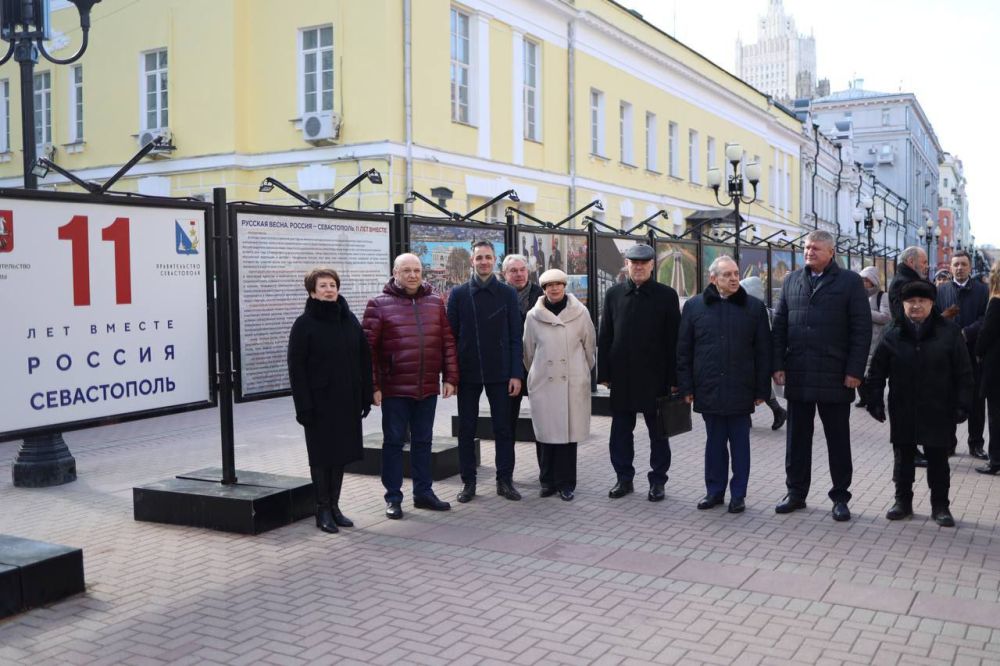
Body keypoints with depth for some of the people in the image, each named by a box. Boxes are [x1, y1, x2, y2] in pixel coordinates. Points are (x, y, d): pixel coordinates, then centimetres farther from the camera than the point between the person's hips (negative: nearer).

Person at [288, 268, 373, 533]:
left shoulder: (350, 320, 7)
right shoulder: (304, 324, -6)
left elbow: (364, 359, 9)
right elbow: (296, 367, -9)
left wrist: (366, 395, 5)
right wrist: (304, 406, -14)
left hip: (348, 400, 5)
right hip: (320, 402, -4)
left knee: (341, 453, 10)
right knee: (321, 455, 3)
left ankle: (334, 505, 22)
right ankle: (323, 509, 13)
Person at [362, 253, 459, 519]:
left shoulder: (435, 302, 8)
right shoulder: (380, 305, -4)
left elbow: (447, 342, 8)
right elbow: (368, 347, -7)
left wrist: (450, 377, 3)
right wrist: (373, 385, -12)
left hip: (428, 387, 4)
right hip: (394, 388, -4)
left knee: (423, 441, 14)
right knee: (393, 442, 5)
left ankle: (423, 492, 26)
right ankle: (393, 497, 16)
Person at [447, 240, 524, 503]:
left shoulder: (507, 293, 2)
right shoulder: (459, 294, 2)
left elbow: (515, 337, 1)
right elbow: (451, 335, 3)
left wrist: (516, 373, -6)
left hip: (500, 373, 0)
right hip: (467, 373, 0)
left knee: (503, 428, 5)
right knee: (466, 429, 6)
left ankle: (505, 479, 16)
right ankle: (468, 481, 17)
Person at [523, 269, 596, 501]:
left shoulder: (580, 313, 1)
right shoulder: (533, 316, 3)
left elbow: (590, 345, 11)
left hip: (573, 382, -1)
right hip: (543, 383, 1)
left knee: (568, 432, 1)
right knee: (545, 432, 2)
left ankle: (566, 483, 11)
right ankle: (548, 481, 16)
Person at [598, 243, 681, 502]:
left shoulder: (667, 295, -1)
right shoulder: (614, 294, 7)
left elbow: (673, 340, -2)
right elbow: (604, 337, 7)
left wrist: (673, 378, -6)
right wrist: (604, 373, 2)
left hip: (655, 377, -2)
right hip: (621, 376, 2)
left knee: (658, 432, 7)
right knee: (621, 431, 9)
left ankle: (658, 481, 18)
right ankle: (624, 478, 21)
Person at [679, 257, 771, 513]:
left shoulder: (754, 307, 2)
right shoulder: (694, 306, 3)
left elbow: (763, 351, 3)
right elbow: (683, 350, 5)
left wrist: (762, 389, -1)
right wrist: (687, 387, 1)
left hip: (741, 390, -1)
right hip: (709, 390, 1)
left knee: (740, 443, 7)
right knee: (714, 442, 10)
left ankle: (738, 494, 16)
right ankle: (714, 491, 21)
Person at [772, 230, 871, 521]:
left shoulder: (850, 282, -1)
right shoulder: (792, 280, 10)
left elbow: (862, 329, -5)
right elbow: (779, 325, 10)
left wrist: (854, 371, -11)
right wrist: (778, 365, 2)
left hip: (835, 376, -3)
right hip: (797, 375, 4)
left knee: (838, 439, 7)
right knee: (797, 438, 10)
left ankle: (840, 497, 17)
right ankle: (796, 492, 21)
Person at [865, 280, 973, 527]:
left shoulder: (949, 333, -3)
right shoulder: (893, 336, 1)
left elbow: (963, 373, -2)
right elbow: (877, 372, 5)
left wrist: (962, 404, -7)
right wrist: (875, 401, -1)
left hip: (937, 412, -1)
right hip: (902, 412, 2)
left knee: (937, 460, 7)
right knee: (902, 457, 10)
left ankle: (940, 506, 18)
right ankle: (903, 501, 23)